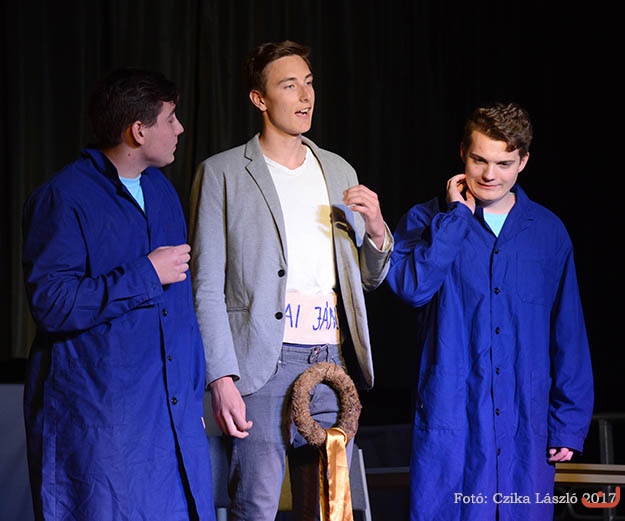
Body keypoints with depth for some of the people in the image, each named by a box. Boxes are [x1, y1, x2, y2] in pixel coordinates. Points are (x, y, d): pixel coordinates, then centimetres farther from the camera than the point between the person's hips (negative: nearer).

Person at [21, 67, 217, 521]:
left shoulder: (161, 189, 16)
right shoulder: (63, 198, -10)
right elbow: (52, 303, -19)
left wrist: (193, 393, 18)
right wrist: (145, 275, -15)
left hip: (173, 411, 7)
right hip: (97, 418, -7)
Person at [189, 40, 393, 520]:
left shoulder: (339, 171, 17)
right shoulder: (223, 173, 2)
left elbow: (369, 278, 21)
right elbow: (207, 288, -3)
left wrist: (375, 228, -1)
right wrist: (221, 378, -13)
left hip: (333, 360, 5)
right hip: (264, 363, -5)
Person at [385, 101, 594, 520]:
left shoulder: (548, 231, 8)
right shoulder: (427, 221, 4)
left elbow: (569, 336, 9)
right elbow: (412, 286, -17)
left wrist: (570, 422, 4)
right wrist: (457, 215, -10)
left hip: (524, 423, 2)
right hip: (450, 420, -2)